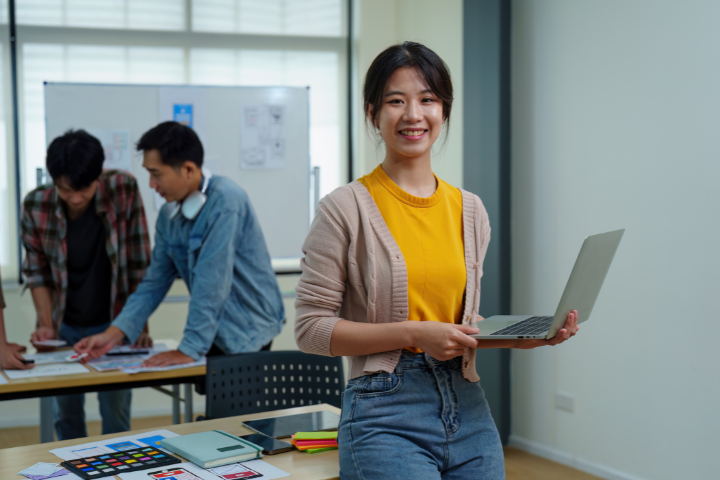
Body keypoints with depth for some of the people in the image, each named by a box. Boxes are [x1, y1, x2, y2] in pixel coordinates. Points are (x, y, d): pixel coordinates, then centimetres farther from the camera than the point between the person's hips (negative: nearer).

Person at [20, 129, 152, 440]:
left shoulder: (123, 190, -19)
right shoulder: (36, 205, -13)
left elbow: (140, 265, -14)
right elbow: (37, 271, -2)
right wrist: (45, 324, -12)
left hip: (113, 325, -2)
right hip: (65, 328, 2)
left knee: (116, 415, 3)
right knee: (66, 414, 10)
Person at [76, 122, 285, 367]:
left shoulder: (224, 201, -20)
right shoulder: (169, 215, 5)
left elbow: (211, 281, -23)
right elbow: (155, 282, 9)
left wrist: (189, 349, -23)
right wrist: (113, 334, -1)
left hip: (246, 336, -6)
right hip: (214, 334, 6)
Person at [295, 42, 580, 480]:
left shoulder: (470, 210, 10)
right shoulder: (346, 209, -6)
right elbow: (312, 328, -8)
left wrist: (528, 336, 1)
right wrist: (414, 333, -16)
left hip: (468, 410, 5)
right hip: (386, 417, -5)